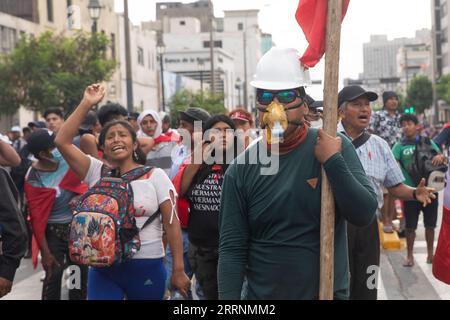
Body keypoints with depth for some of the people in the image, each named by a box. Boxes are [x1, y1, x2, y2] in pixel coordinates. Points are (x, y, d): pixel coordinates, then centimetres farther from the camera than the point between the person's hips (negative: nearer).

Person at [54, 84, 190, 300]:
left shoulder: (155, 176, -1)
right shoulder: (96, 172, 4)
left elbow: (172, 223, -4)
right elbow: (62, 141, -5)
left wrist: (178, 271, -7)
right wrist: (86, 105, -10)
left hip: (146, 267, -1)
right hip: (103, 268, 1)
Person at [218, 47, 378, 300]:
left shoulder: (336, 148, -6)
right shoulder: (241, 169, -5)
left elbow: (365, 215, -12)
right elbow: (232, 248, -7)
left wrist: (333, 161, -21)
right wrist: (229, 301, -16)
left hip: (328, 292, 0)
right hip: (261, 294, 0)